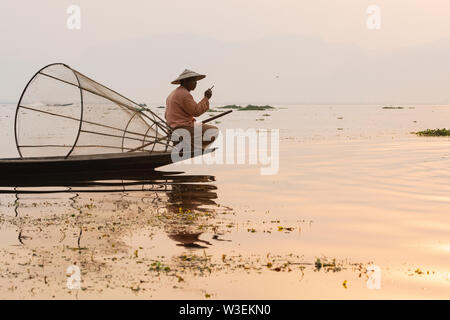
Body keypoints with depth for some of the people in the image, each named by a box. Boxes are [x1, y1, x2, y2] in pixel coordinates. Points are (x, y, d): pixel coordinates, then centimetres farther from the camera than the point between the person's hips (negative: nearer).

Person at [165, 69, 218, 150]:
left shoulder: (173, 94, 18)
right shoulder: (184, 94, -14)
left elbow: (167, 116, 21)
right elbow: (196, 111, -18)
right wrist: (206, 98, -9)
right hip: (184, 128, -10)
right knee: (214, 131, -9)